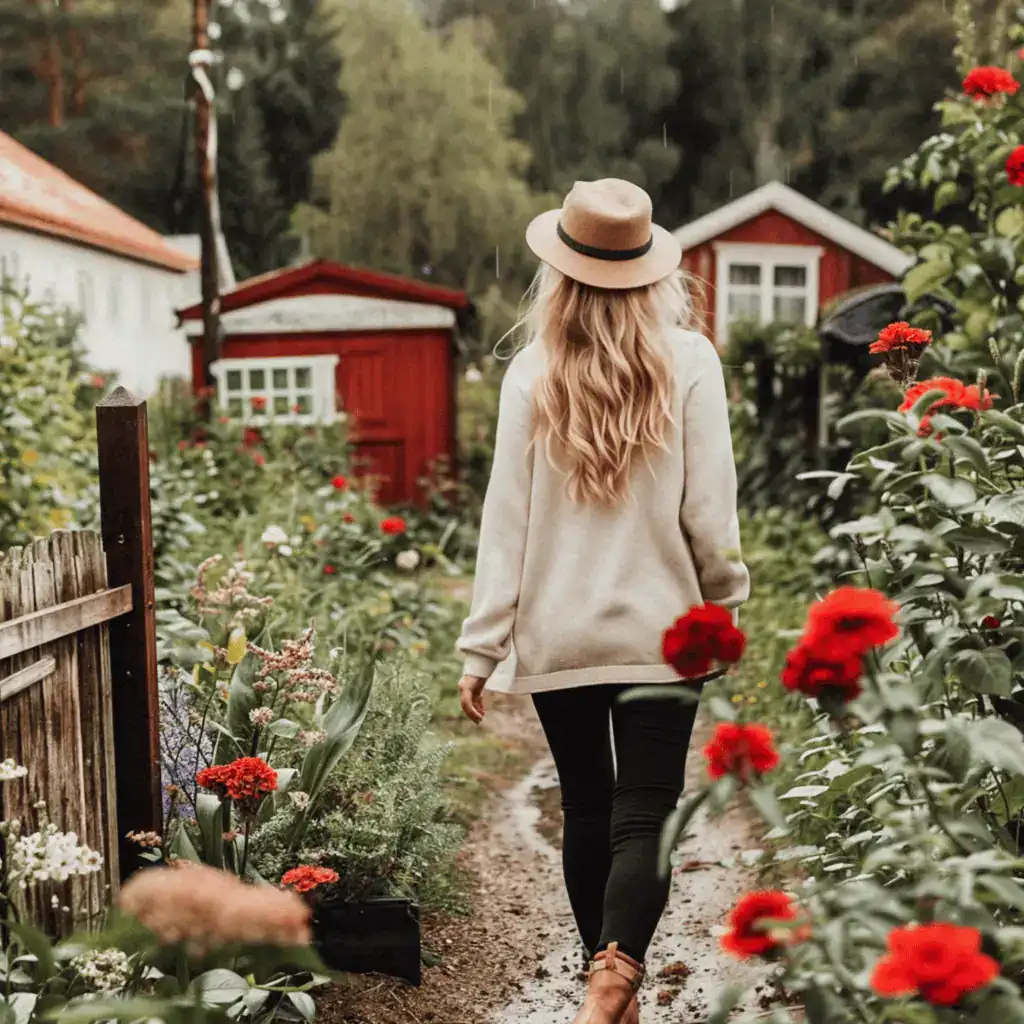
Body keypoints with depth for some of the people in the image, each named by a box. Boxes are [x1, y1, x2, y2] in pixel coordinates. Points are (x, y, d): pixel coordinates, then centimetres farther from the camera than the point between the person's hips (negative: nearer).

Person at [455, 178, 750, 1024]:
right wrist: (725, 601, 11)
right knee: (645, 819, 3)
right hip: (658, 630, -1)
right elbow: (710, 508, -6)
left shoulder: (534, 373, -4)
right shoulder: (688, 362, -6)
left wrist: (482, 646, 1)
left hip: (557, 635, 2)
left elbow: (507, 517, -4)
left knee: (587, 812, 16)